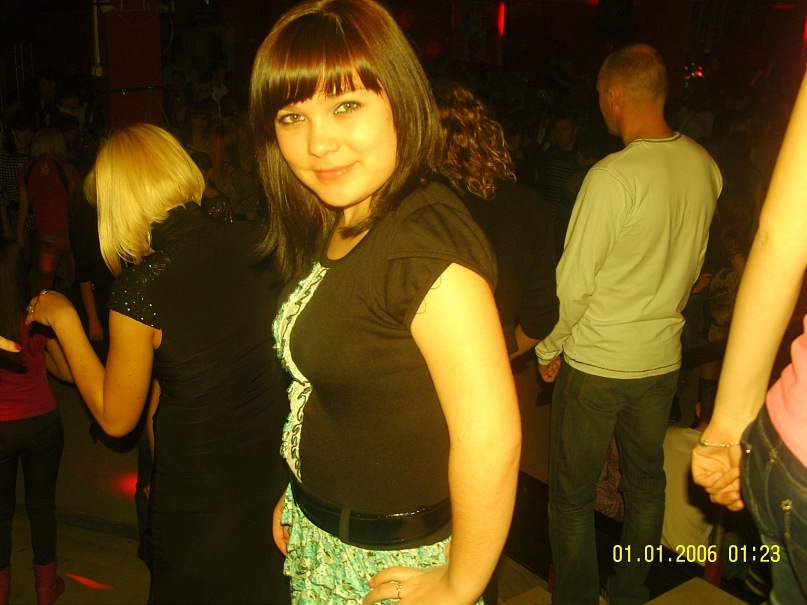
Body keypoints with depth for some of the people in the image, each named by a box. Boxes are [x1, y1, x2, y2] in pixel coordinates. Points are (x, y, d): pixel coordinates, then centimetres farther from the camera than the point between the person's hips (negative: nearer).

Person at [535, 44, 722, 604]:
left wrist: (549, 348, -3)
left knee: (573, 496, 10)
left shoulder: (612, 176, -22)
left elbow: (574, 284, -18)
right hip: (664, 357, 7)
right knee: (646, 483, 22)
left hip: (596, 363, -6)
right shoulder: (706, 167, -2)